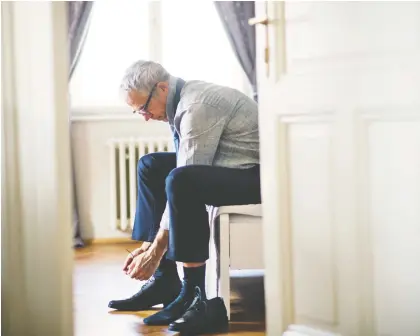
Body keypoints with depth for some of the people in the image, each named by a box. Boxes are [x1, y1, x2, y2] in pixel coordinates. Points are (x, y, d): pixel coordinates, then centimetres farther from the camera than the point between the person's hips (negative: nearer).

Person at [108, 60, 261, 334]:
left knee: (182, 181, -33)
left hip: (258, 175, -11)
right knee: (150, 167, 10)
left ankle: (194, 296, -25)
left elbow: (183, 181, -23)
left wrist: (156, 249, -18)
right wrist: (148, 244, 8)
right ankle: (163, 280, 6)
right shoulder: (181, 102, 8)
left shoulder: (198, 106, -22)